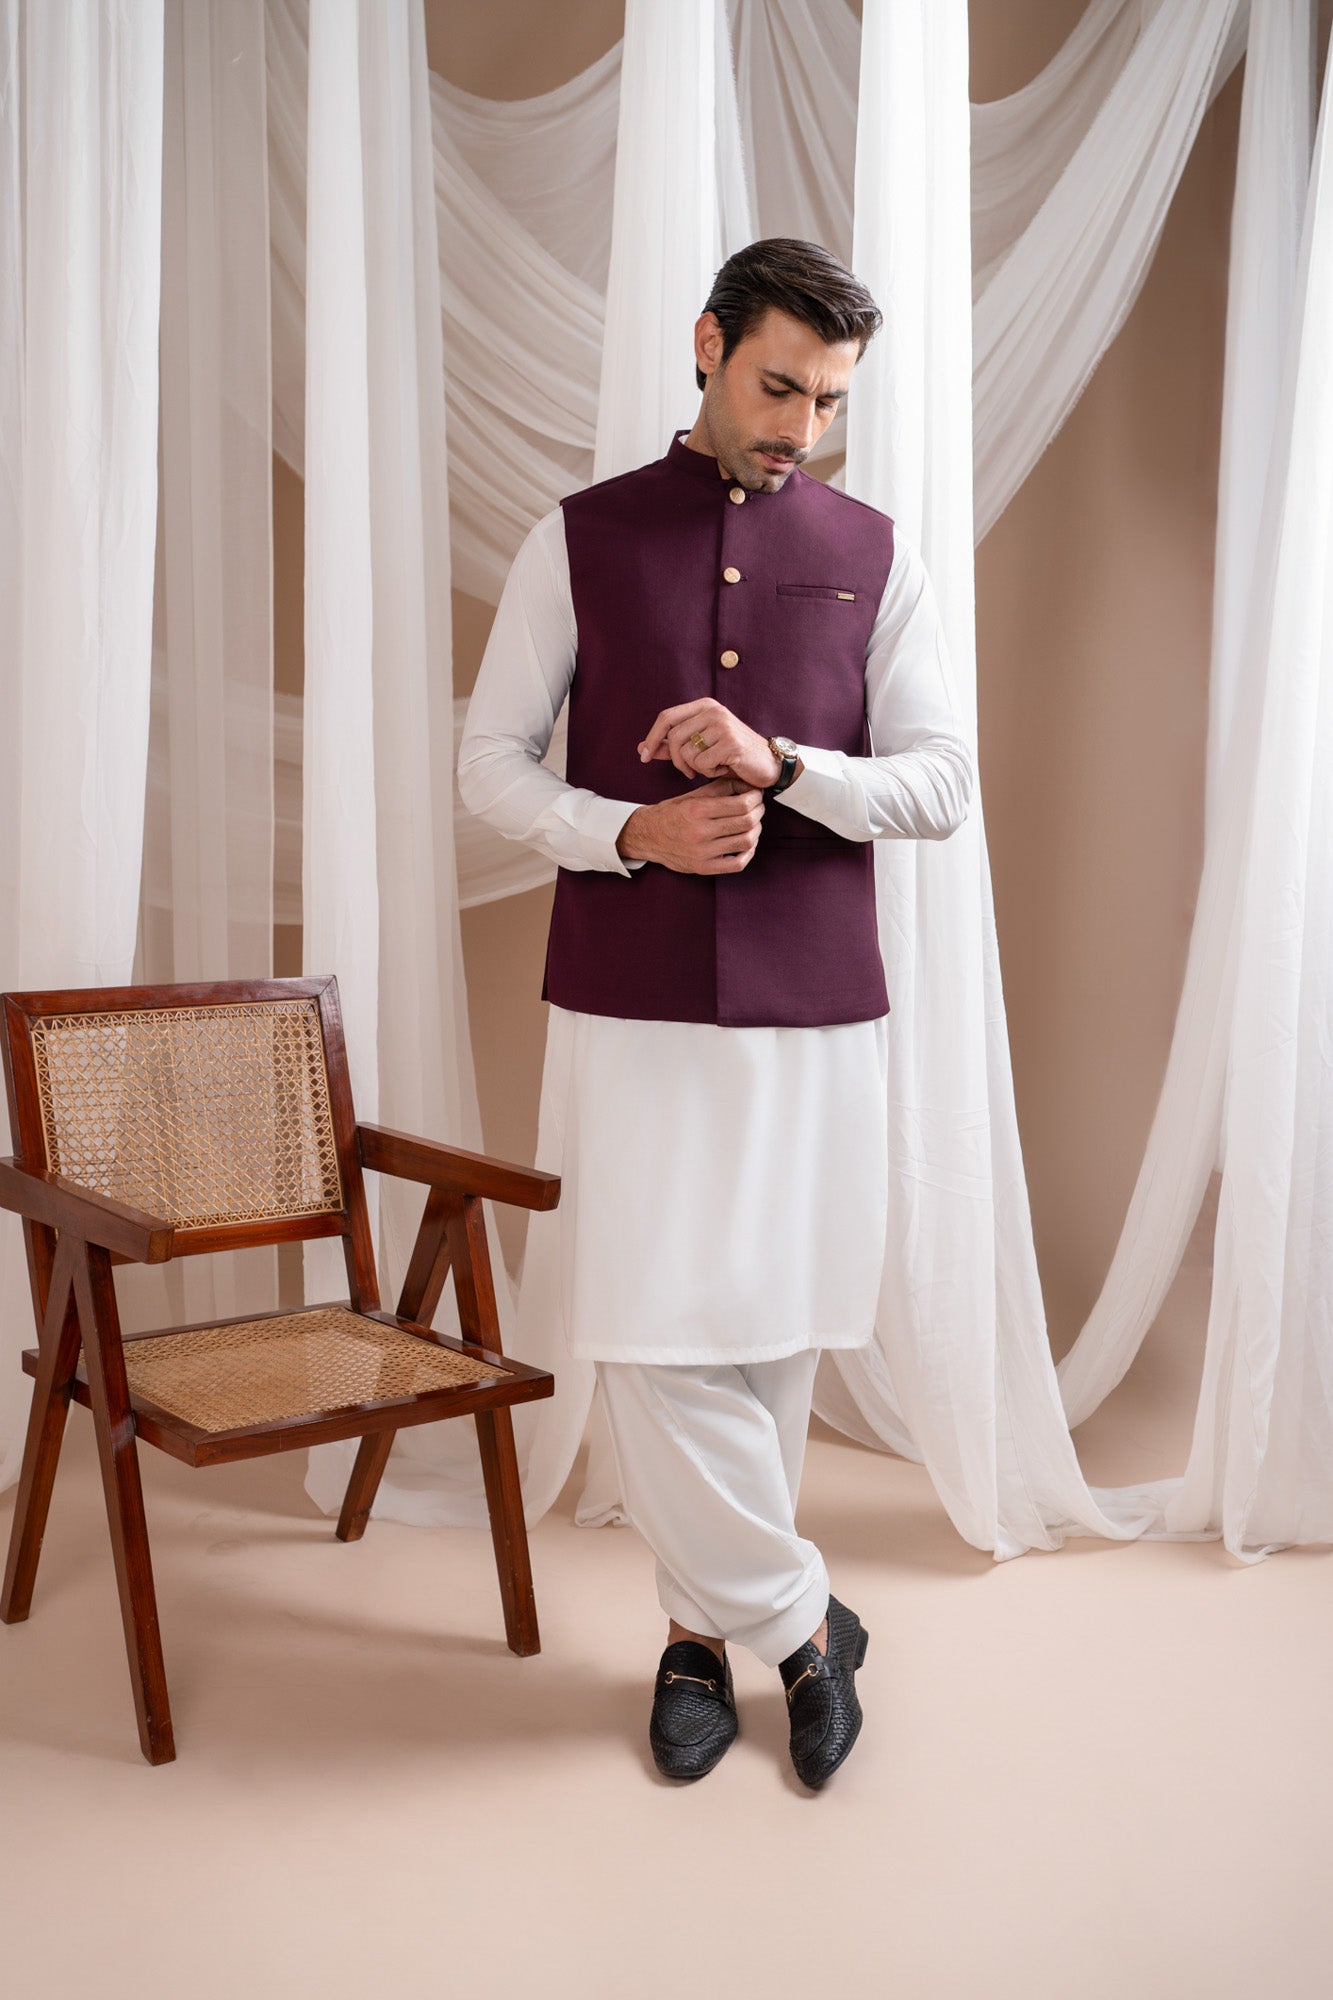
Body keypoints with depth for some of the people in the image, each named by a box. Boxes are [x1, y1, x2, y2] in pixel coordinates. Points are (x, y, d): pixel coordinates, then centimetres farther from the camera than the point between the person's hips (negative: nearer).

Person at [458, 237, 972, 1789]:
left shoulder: (872, 555, 8)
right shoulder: (581, 539, 5)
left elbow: (941, 785, 4)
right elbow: (491, 760, 4)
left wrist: (781, 764, -14)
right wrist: (634, 832, -13)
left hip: (815, 1013, 1)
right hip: (629, 1005, -1)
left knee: (774, 1336, 6)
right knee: (648, 1337, -5)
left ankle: (706, 1619, 26)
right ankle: (795, 1618, 14)